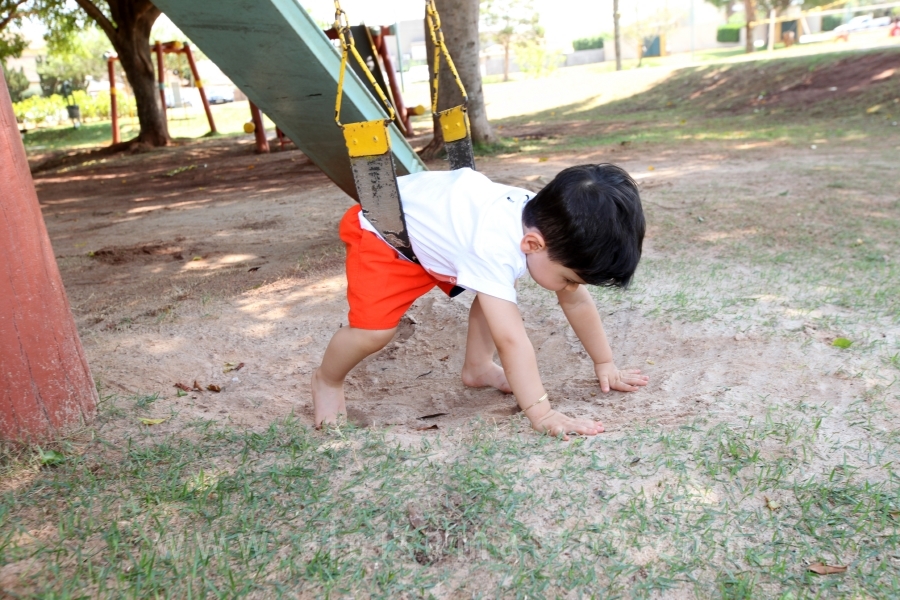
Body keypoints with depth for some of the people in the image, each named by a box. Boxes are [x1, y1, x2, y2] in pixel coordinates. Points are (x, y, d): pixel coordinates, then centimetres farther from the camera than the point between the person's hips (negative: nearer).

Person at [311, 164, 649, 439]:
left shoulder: (552, 226, -16)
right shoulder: (495, 248, -42)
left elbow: (577, 302, -4)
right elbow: (511, 339, -46)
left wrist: (605, 364, 0)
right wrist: (542, 414, -45)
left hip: (436, 215, 8)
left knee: (494, 294, 3)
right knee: (373, 331, -19)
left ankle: (478, 368, 21)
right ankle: (328, 380, 10)